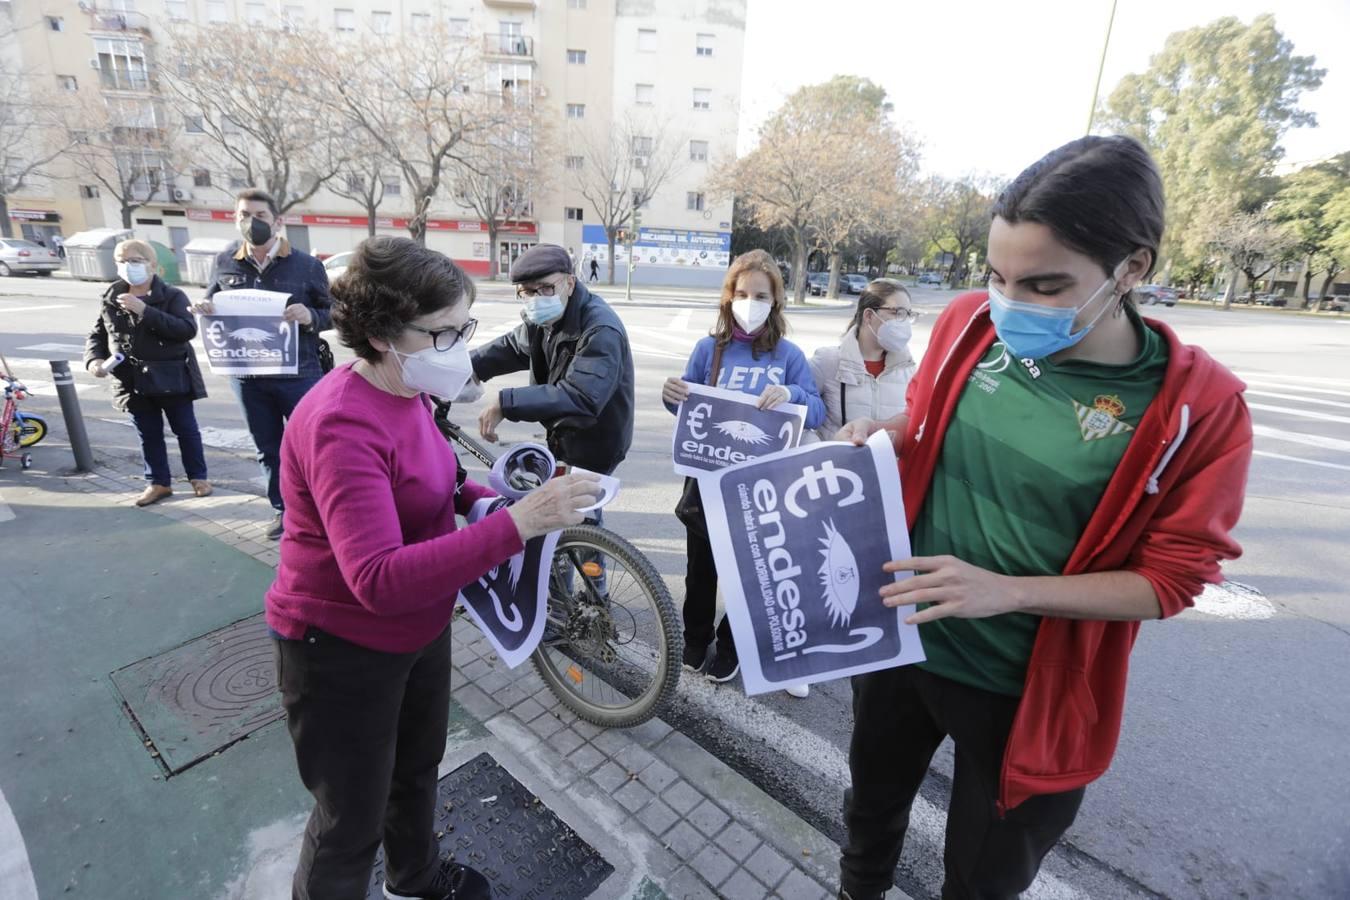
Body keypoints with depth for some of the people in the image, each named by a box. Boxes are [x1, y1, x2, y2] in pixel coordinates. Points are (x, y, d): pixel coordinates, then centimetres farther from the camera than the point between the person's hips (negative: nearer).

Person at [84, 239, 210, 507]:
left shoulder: (172, 296, -7)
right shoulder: (111, 299, 8)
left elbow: (188, 330, -22)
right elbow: (97, 335, 14)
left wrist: (144, 310, -26)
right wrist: (94, 359, -4)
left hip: (172, 379, -4)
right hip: (133, 382, 4)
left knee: (186, 430, 6)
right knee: (149, 435, 12)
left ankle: (198, 477, 21)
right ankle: (158, 482, 24)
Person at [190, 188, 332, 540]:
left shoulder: (306, 265, -4)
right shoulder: (225, 264, 5)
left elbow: (331, 313, -2)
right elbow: (213, 306, 16)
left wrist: (310, 317, -24)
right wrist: (203, 309, -7)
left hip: (298, 375, -4)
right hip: (247, 377, 4)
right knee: (268, 448, 14)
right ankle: (283, 511, 29)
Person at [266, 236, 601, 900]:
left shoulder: (405, 393, -3)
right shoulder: (342, 423, -30)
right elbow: (379, 579, -39)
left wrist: (483, 498, -7)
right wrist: (518, 524, -43)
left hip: (419, 630, 9)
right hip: (343, 652, -9)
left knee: (417, 768, 30)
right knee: (350, 821, 14)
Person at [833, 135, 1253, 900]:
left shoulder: (1202, 407, -18)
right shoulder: (969, 325, -9)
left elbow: (1170, 578, -12)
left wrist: (1007, 591, -27)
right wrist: (877, 437, -16)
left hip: (1030, 692, -3)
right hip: (900, 641, 4)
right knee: (873, 806, 30)